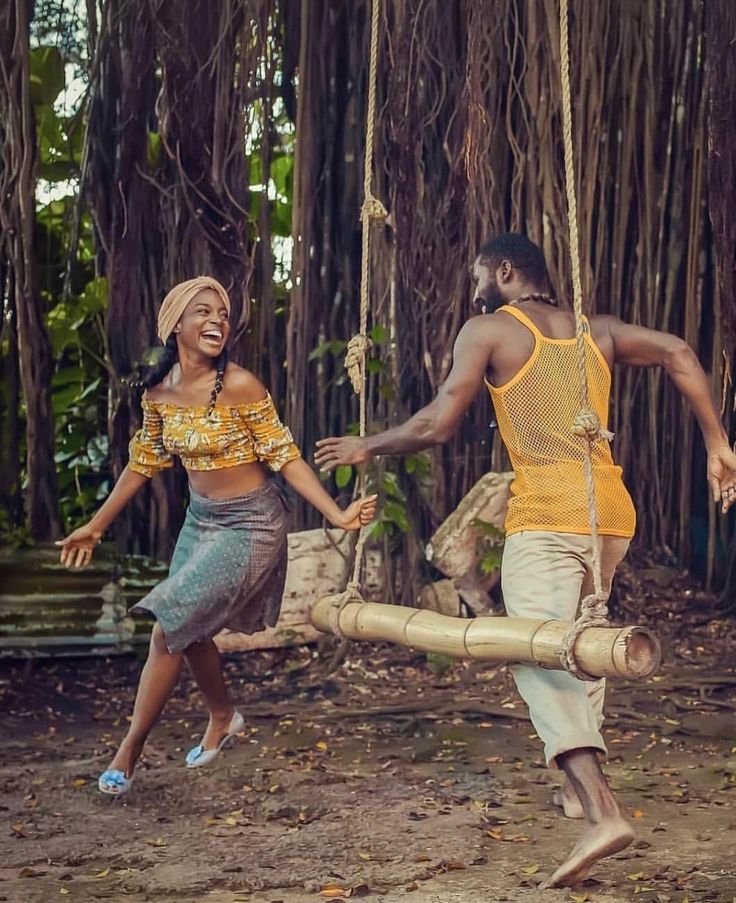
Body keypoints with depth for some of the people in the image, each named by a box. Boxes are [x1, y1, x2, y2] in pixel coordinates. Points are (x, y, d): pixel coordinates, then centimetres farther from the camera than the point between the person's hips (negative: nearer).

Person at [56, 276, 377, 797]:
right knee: (189, 631, 16)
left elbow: (285, 456, -15)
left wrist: (337, 515, -23)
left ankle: (129, 753, 7)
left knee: (168, 629, -9)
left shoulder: (240, 387, -20)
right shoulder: (159, 391, -3)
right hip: (200, 520, 6)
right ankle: (224, 718, 44)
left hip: (250, 525, -6)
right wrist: (96, 527, 18)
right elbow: (143, 464, 11)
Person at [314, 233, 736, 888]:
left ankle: (602, 813, -29)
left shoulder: (487, 330, 4)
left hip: (546, 515, -6)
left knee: (540, 658, -13)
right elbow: (677, 353, 8)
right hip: (614, 513, 7)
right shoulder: (596, 332, 19)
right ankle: (580, 787, 29)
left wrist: (367, 447, 12)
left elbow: (437, 425, -3)